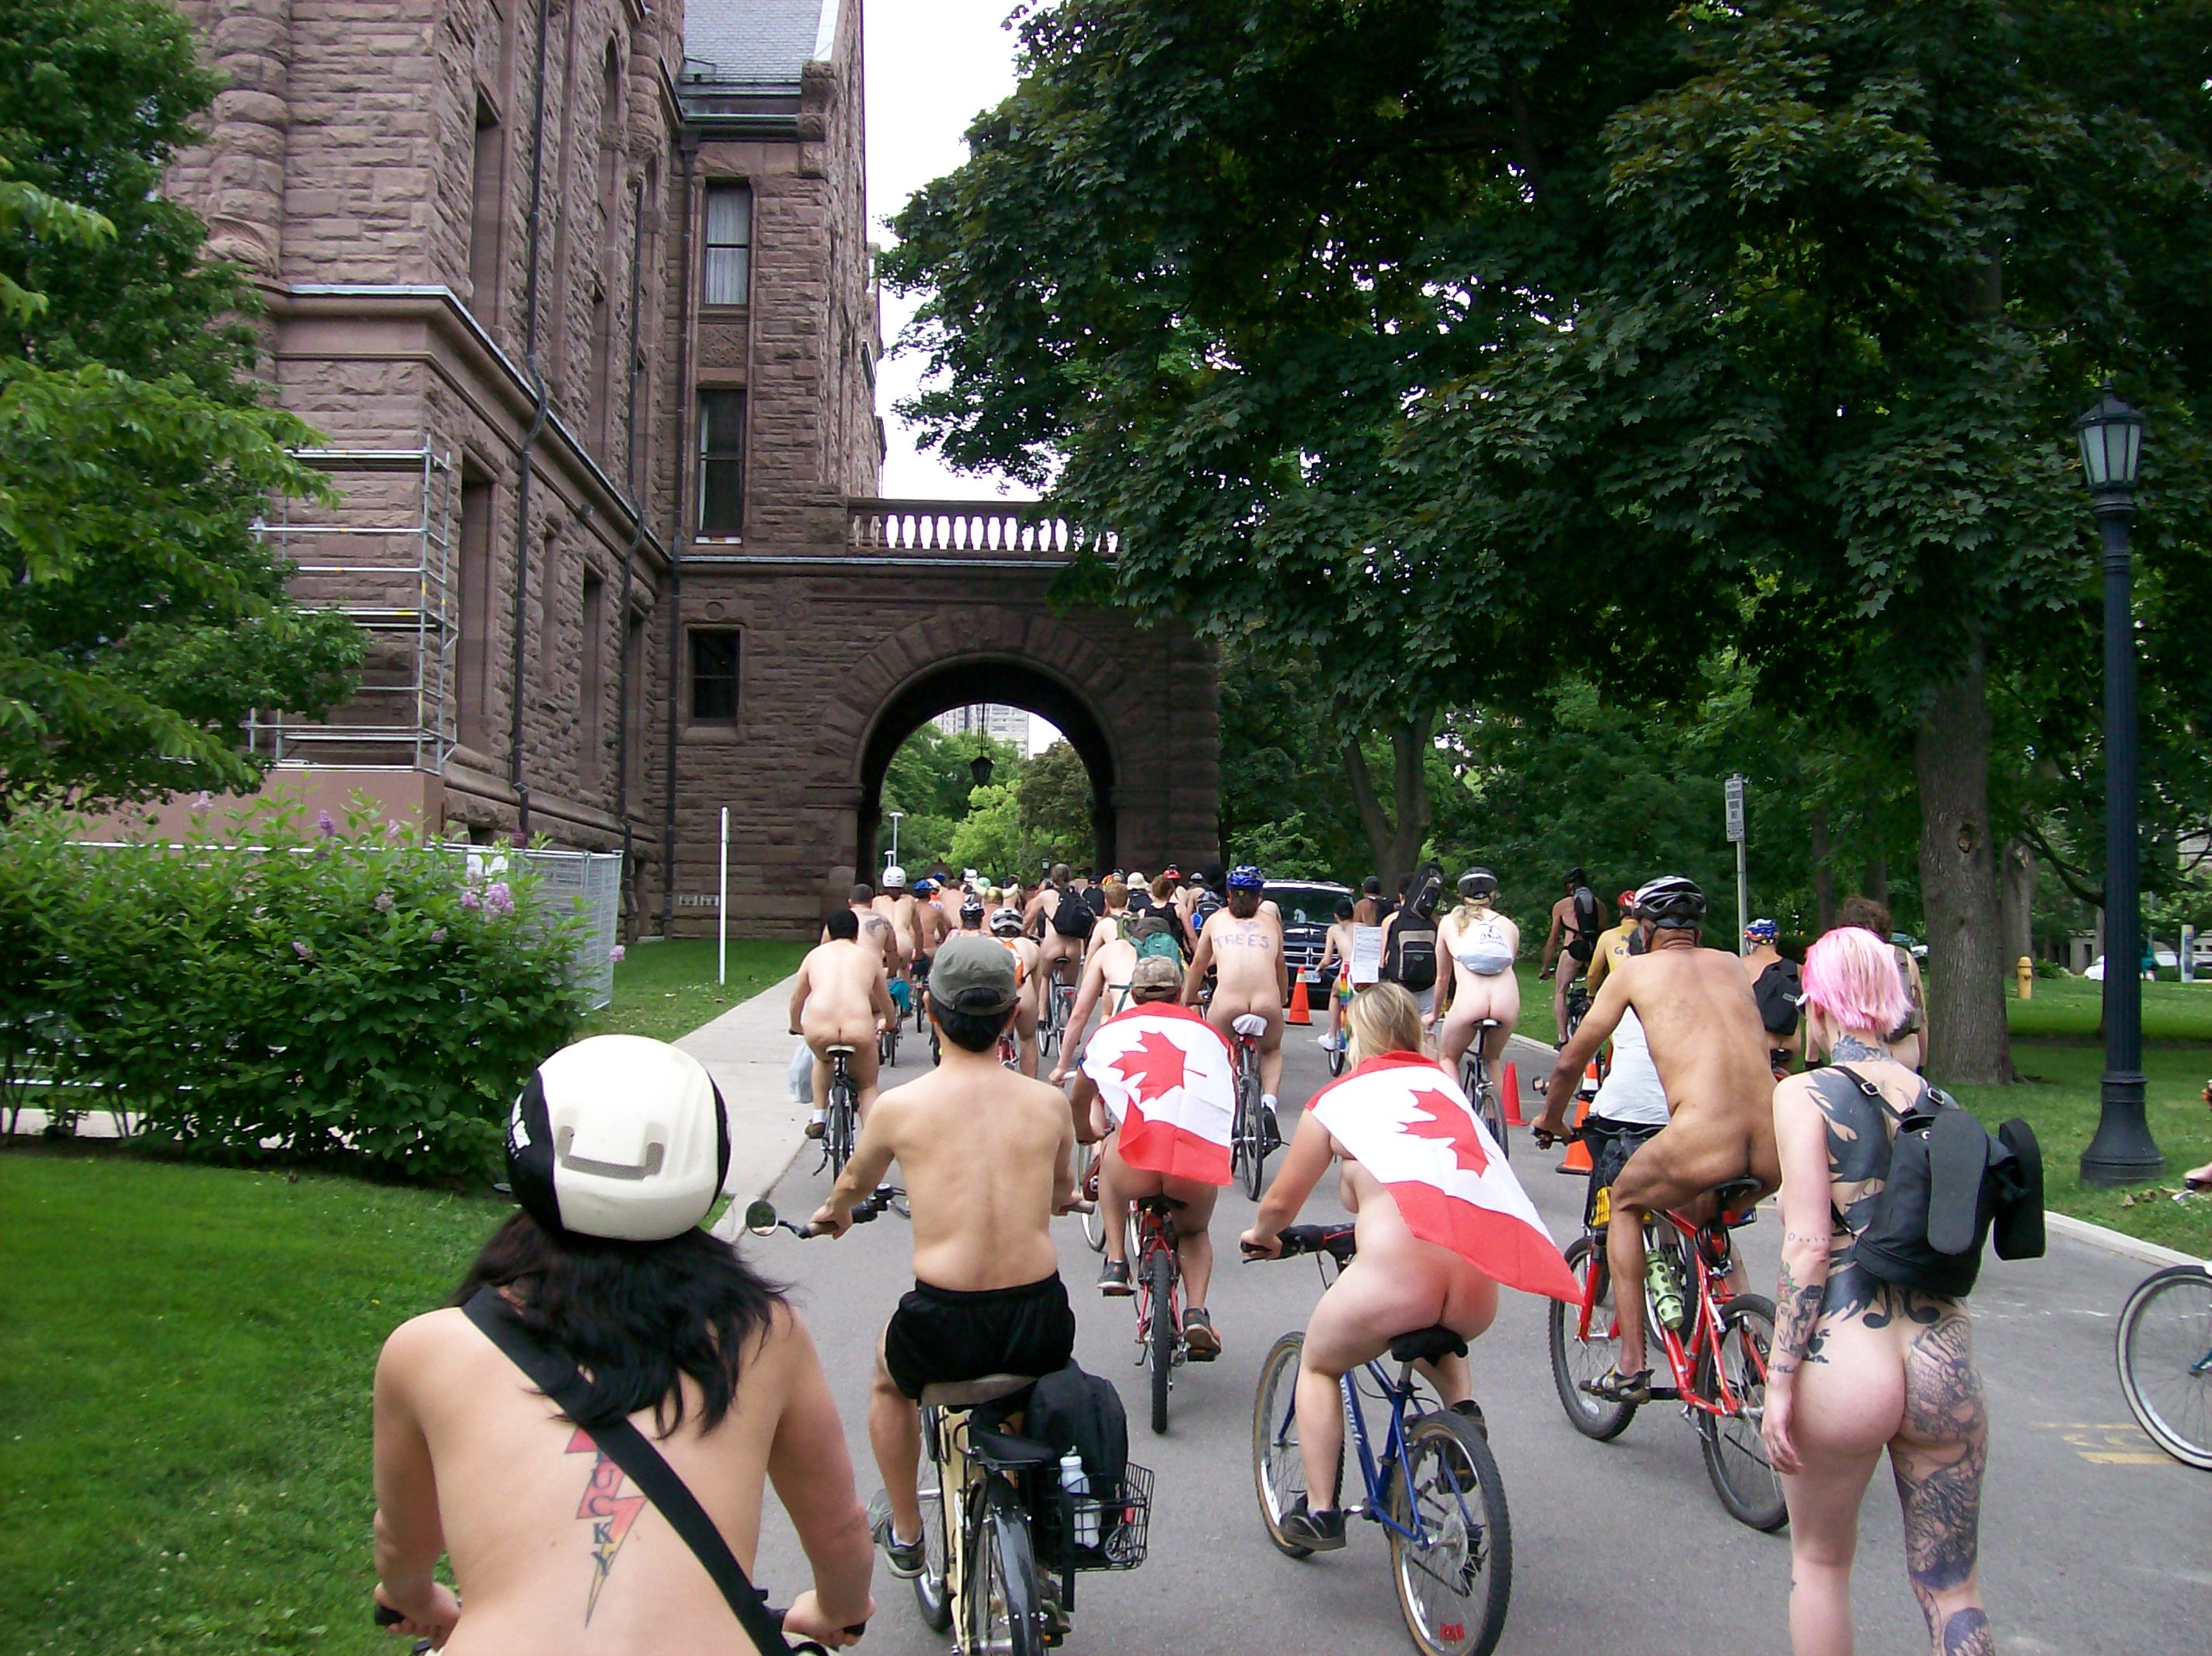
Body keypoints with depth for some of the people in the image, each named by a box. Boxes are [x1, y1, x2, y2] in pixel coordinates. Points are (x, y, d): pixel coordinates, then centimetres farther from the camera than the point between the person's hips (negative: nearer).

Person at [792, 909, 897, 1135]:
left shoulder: (816, 954, 22)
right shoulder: (869, 956, 21)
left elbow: (796, 1000, 32)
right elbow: (886, 1002, 34)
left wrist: (796, 1027, 52)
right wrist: (888, 1024, 56)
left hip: (818, 1029, 1)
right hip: (859, 1029, -1)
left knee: (823, 1059, 37)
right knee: (868, 1087, 24)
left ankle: (818, 1118, 32)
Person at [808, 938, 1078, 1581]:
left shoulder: (899, 1106, -2)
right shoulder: (1049, 1103, 2)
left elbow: (855, 1183, 21)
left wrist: (832, 1211, 45)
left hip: (944, 1328, -2)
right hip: (1041, 1325, 2)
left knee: (890, 1380, 34)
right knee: (1042, 1364, 39)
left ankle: (904, 1532, 45)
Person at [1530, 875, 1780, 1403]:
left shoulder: (1636, 969, 14)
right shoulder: (1731, 965, 25)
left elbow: (1571, 1061, 20)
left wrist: (1550, 1119, 39)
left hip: (1701, 1143, -5)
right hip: (1775, 1154, 5)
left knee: (1626, 1202, 27)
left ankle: (1631, 1365, 18)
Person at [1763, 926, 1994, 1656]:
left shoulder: (1805, 1095, -6)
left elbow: (1808, 1246, -12)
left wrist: (1779, 1380, -9)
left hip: (1844, 1361, -3)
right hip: (1945, 1362, 4)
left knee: (1819, 1561, 20)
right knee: (1953, 1591, 14)